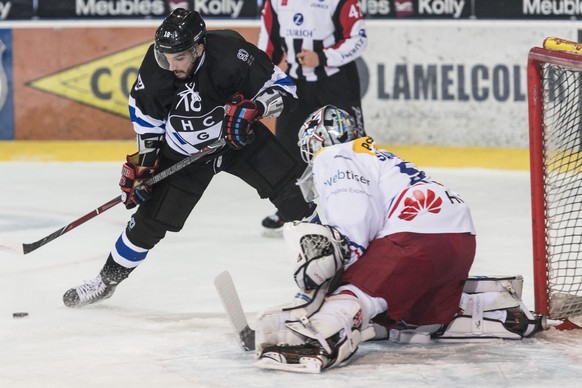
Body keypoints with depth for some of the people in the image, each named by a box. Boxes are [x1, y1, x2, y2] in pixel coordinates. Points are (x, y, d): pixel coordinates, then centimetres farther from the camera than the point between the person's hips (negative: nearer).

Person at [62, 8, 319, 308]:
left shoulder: (231, 53, -31)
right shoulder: (155, 67, -22)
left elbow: (283, 88, -22)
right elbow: (142, 107, -1)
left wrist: (254, 108, -39)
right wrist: (144, 159, -4)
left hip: (240, 137, -1)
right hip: (183, 150, 1)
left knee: (292, 193, -11)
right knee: (151, 217, -2)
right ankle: (107, 279, 16)